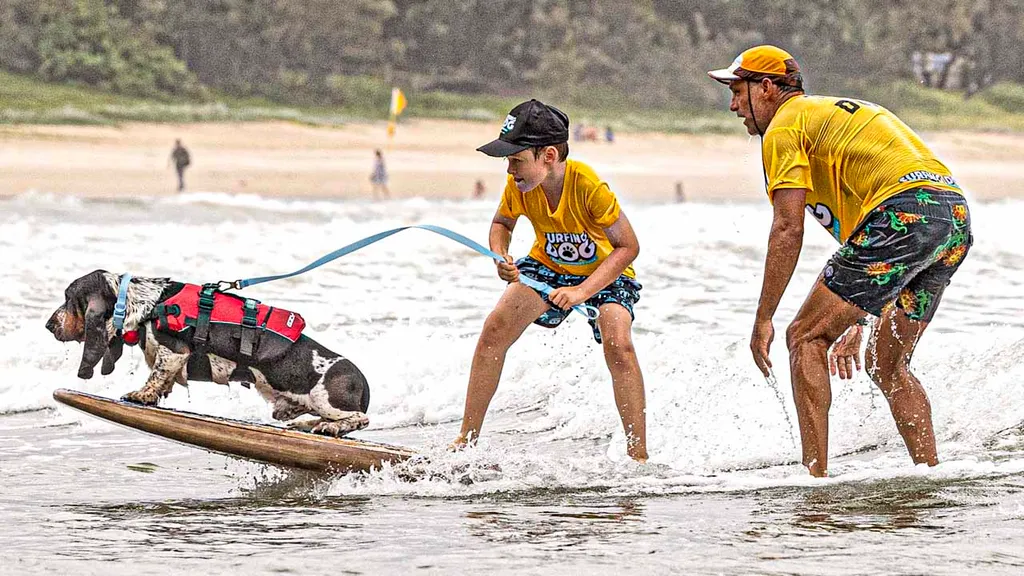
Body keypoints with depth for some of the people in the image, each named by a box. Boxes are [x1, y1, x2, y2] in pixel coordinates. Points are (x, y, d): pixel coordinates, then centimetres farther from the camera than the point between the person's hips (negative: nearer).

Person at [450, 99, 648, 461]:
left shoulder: (589, 186, -34)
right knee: (494, 331, -12)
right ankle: (466, 439, -1)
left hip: (605, 273, -5)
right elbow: (502, 223, 3)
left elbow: (628, 247, -27)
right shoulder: (518, 186, -20)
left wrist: (583, 291, -36)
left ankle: (638, 456, -22)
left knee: (618, 345, -28)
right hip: (548, 266, 5)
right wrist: (501, 258, -20)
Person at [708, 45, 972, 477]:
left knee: (806, 337, 0)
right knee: (887, 364, 19)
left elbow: (788, 231, -4)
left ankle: (815, 473, -7)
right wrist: (855, 323, 35)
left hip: (905, 213, -9)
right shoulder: (837, 112, 33)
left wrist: (763, 320, -1)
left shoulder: (784, 127, 5)